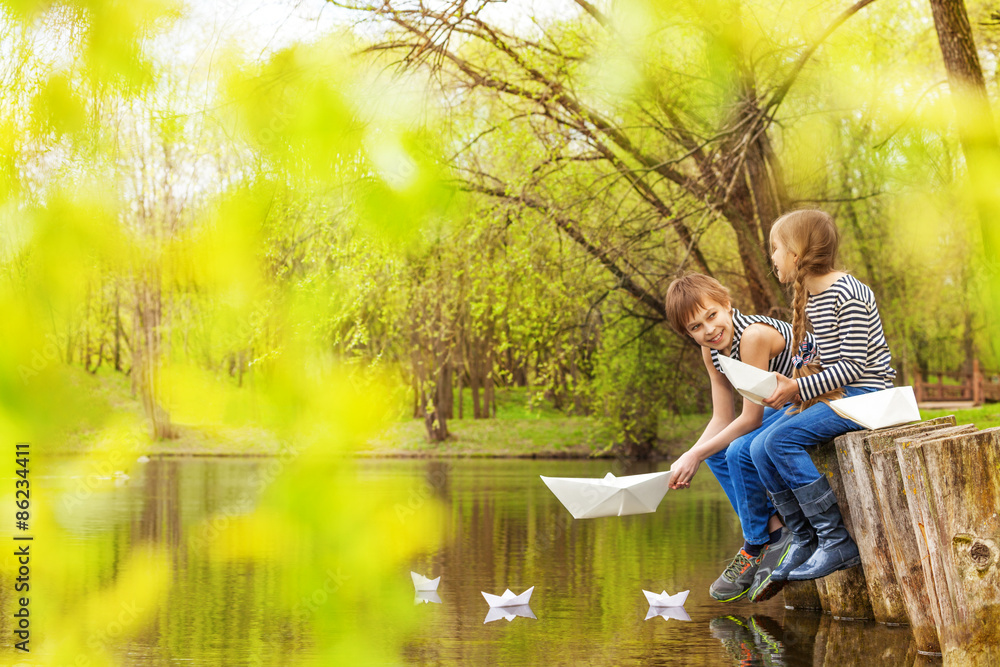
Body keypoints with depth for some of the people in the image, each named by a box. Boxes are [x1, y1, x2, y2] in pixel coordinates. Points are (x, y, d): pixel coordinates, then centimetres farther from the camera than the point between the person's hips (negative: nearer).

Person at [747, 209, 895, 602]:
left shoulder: (847, 294, -17)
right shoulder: (810, 296, 13)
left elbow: (853, 365, -19)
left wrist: (799, 388, -20)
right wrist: (788, 383, 2)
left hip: (865, 393, -9)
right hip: (830, 392, 9)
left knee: (781, 439, -25)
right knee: (760, 448, -8)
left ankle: (838, 543, -19)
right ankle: (805, 541, 0)